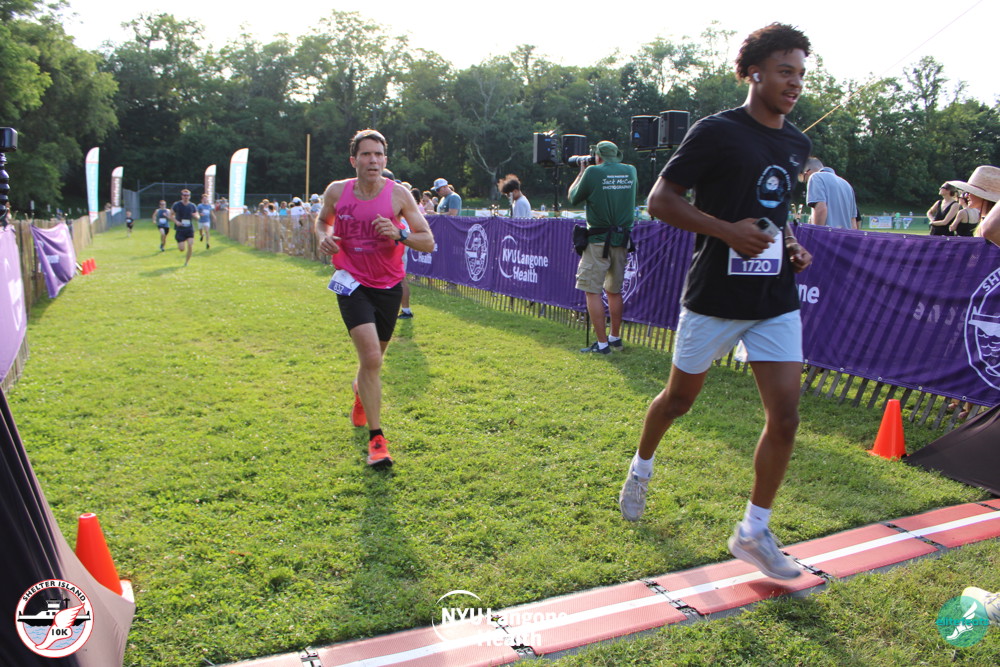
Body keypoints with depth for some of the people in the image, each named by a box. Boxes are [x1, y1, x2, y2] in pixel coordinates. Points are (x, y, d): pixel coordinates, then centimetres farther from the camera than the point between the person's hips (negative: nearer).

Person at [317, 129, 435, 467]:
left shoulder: (398, 194, -8)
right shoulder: (337, 191, -4)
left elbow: (428, 242, -7)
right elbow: (323, 220, 18)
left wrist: (399, 235, -26)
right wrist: (324, 236, -5)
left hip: (388, 287, 2)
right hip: (352, 284, -1)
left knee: (372, 358, 17)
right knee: (371, 357, -18)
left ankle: (360, 391, 55)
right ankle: (376, 438, -8)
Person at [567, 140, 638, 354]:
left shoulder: (593, 172, -8)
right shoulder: (631, 171, 7)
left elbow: (573, 197, 4)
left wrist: (581, 172, 18)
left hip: (599, 240, -6)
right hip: (622, 240, 6)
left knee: (592, 290, -1)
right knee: (614, 291, 16)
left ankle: (602, 343, -4)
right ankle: (615, 338, 25)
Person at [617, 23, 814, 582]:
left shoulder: (798, 145, 12)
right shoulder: (717, 132, -9)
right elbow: (660, 201, -11)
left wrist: (792, 244, 7)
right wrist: (729, 231, -21)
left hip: (777, 302, 5)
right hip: (715, 298, -5)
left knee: (786, 415, -3)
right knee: (680, 398, 11)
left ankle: (754, 532, 13)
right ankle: (641, 468, 42)